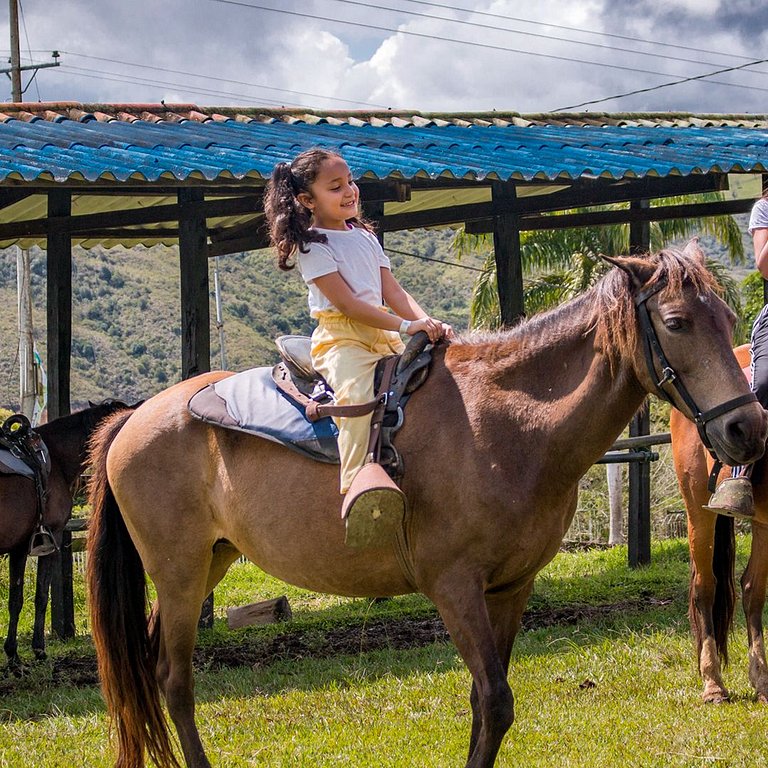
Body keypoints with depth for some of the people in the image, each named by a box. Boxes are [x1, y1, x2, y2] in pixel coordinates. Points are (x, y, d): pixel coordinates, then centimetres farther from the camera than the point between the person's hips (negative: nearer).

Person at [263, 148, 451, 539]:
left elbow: (393, 292, 11)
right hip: (340, 338, -8)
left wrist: (428, 323, -8)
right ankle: (355, 491, -37)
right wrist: (407, 326, -22)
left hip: (383, 336, 8)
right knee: (360, 396, -34)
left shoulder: (365, 236, 19)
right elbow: (348, 304, -14)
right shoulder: (312, 245, -5)